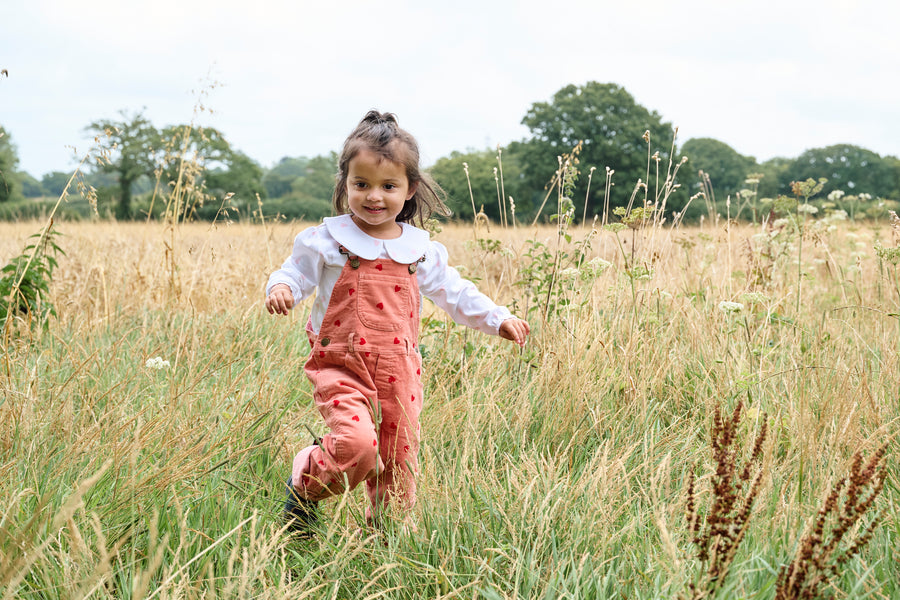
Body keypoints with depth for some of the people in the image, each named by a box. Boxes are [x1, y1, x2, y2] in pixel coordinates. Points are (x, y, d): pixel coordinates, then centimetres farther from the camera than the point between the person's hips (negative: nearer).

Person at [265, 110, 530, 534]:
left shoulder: (419, 249, 8)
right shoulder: (328, 241, -1)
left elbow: (452, 291, 19)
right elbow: (296, 272, 3)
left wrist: (497, 318, 14)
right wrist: (281, 288, -20)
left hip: (399, 372, 4)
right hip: (343, 367, -4)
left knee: (399, 460, 8)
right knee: (357, 445, -25)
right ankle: (304, 484, 6)